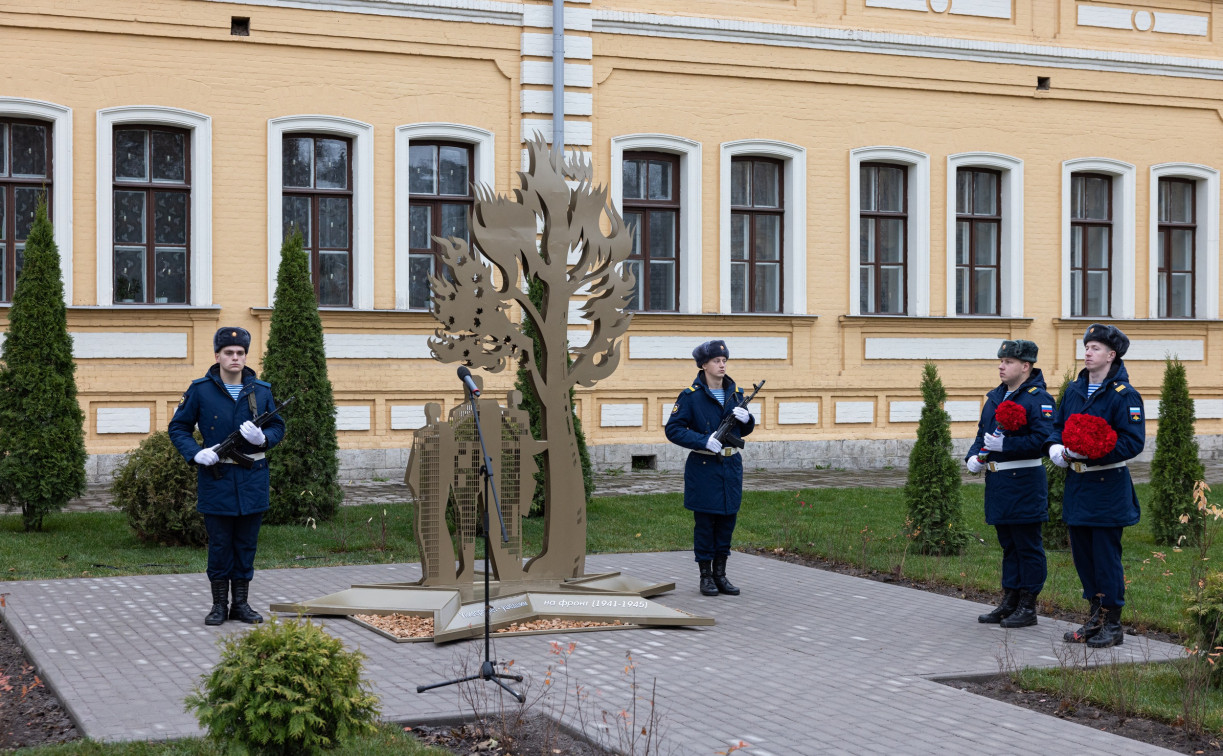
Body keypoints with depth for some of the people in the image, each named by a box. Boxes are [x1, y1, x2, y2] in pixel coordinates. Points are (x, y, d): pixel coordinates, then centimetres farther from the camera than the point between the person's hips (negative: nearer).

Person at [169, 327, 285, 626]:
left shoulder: (261, 391, 4)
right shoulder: (200, 390, -2)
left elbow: (278, 427, 10)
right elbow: (178, 428, 4)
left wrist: (263, 438, -12)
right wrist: (196, 453, -13)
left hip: (253, 478, 2)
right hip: (216, 477, -2)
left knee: (246, 544, 8)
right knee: (219, 545, 3)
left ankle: (241, 604, 17)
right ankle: (219, 605, 13)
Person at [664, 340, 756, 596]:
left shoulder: (735, 393, 8)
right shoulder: (691, 395, -7)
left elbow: (745, 431, 15)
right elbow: (673, 430, -10)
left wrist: (746, 418, -8)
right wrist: (704, 441, -20)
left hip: (731, 466, 5)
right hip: (704, 467, -5)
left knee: (727, 520, 8)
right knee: (704, 522, 1)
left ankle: (720, 573, 18)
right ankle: (705, 576, 10)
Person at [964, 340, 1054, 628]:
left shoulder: (1038, 399, -12)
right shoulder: (996, 396, 15)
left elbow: (1042, 439, -22)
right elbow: (983, 432, 22)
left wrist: (1004, 445, -23)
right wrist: (974, 456, 4)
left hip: (1024, 483, -9)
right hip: (997, 482, 9)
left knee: (1028, 547, 0)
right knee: (1008, 545, 15)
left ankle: (1027, 607, 6)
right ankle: (1009, 603, 22)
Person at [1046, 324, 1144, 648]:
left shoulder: (1124, 395, -11)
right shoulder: (1074, 390, 11)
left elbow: (1133, 442, -17)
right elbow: (1058, 425, 21)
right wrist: (1056, 447, 0)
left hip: (1108, 487, -7)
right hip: (1077, 484, 7)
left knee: (1106, 555, -3)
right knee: (1082, 552, 13)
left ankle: (1112, 624, 7)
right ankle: (1096, 617, 25)